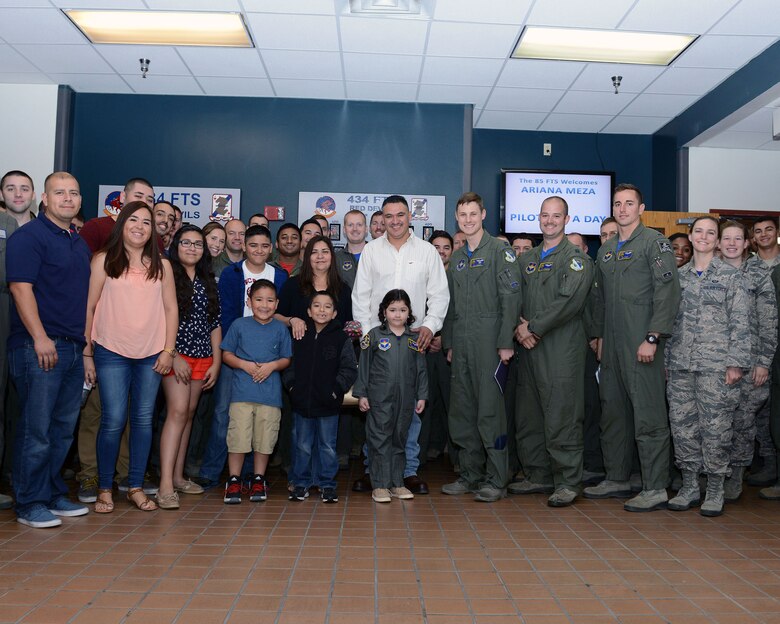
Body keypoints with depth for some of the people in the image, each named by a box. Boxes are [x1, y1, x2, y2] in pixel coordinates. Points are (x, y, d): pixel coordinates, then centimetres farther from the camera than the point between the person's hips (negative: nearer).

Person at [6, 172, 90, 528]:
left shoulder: (80, 244, 19)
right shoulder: (28, 237, -5)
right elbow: (21, 287, -14)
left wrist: (87, 341, 18)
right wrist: (40, 338, -20)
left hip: (73, 349, 8)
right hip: (39, 347, -8)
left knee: (63, 428, 13)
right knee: (36, 429, -3)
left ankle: (54, 495, 24)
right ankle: (30, 504, 6)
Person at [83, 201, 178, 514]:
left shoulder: (162, 266, 9)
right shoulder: (104, 260, 2)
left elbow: (171, 309, 8)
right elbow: (89, 307, 1)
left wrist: (168, 350, 1)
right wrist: (87, 353, -2)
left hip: (151, 354, 3)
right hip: (111, 352, -2)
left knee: (144, 420, 6)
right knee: (113, 420, -4)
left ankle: (136, 486, 17)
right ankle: (105, 488, 11)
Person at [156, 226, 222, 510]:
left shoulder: (209, 281, 14)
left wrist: (216, 362, 8)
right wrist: (173, 356, -13)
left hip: (203, 356, 6)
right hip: (176, 354, -5)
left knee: (189, 413, 8)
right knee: (178, 412, -15)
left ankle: (178, 476, 17)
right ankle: (166, 486, -17)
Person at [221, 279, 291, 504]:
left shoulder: (280, 329, 7)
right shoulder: (239, 325, 4)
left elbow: (286, 359, 10)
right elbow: (226, 354, 6)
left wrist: (272, 365, -9)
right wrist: (245, 365, -10)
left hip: (270, 394, 1)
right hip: (242, 392, -1)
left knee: (264, 439, 5)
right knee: (238, 437, -3)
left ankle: (258, 480, 21)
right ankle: (234, 481, 11)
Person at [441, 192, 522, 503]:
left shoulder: (500, 251, -3)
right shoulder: (456, 258, 18)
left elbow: (511, 299, -10)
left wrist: (505, 342, -15)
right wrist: (449, 342, 14)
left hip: (488, 340, -7)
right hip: (460, 342, 7)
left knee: (490, 409, -5)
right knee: (462, 411, 9)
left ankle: (496, 479, 4)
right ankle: (470, 474, 20)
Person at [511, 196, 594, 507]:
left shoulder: (576, 258, -2)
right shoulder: (527, 259, 19)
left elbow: (569, 301, -14)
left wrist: (533, 327, -12)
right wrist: (519, 328, -3)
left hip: (562, 349, -7)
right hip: (529, 347, 7)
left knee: (561, 417, -6)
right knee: (528, 416, 10)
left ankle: (567, 482, 5)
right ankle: (538, 476, 22)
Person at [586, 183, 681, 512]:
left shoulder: (655, 242, -3)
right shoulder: (606, 250, 18)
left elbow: (667, 292, -12)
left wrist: (653, 338, -17)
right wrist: (598, 335, 15)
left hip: (641, 344, -7)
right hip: (612, 346, 7)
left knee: (648, 416, -5)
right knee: (613, 413, 12)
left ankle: (655, 489, 2)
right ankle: (617, 479, 23)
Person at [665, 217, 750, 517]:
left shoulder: (731, 275, 3)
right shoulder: (678, 276, 12)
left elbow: (740, 322, -2)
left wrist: (736, 362, -9)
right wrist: (665, 359, 9)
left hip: (716, 364, -3)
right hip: (680, 364, 4)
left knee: (715, 425, -2)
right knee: (682, 423, 5)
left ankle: (715, 489, 11)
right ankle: (689, 486, 17)